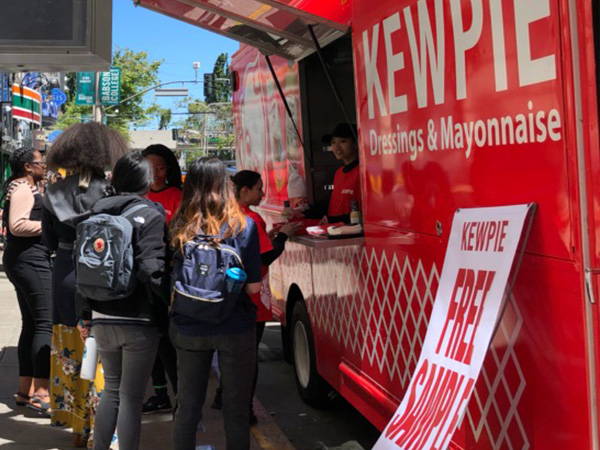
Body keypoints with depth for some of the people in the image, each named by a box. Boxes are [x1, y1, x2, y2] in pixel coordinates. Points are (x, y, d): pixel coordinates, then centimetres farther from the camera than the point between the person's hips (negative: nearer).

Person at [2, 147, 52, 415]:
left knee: (31, 325, 12)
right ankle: (40, 393, -16)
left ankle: (25, 390, 16)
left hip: (25, 263, 11)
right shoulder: (23, 190, -12)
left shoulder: (24, 189, 19)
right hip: (32, 262, -11)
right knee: (46, 324, -13)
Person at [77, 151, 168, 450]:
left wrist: (86, 315, 17)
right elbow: (151, 269, -20)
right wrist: (166, 311, -11)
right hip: (139, 322, -5)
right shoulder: (149, 214, -10)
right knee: (131, 397, 3)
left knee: (111, 390, 21)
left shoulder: (98, 213, 7)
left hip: (103, 320, 5)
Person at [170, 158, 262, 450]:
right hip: (234, 329, -2)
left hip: (188, 329, 2)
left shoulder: (178, 228, -7)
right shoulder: (242, 226, -11)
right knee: (236, 410, 11)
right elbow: (253, 286, -11)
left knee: (187, 407, 16)